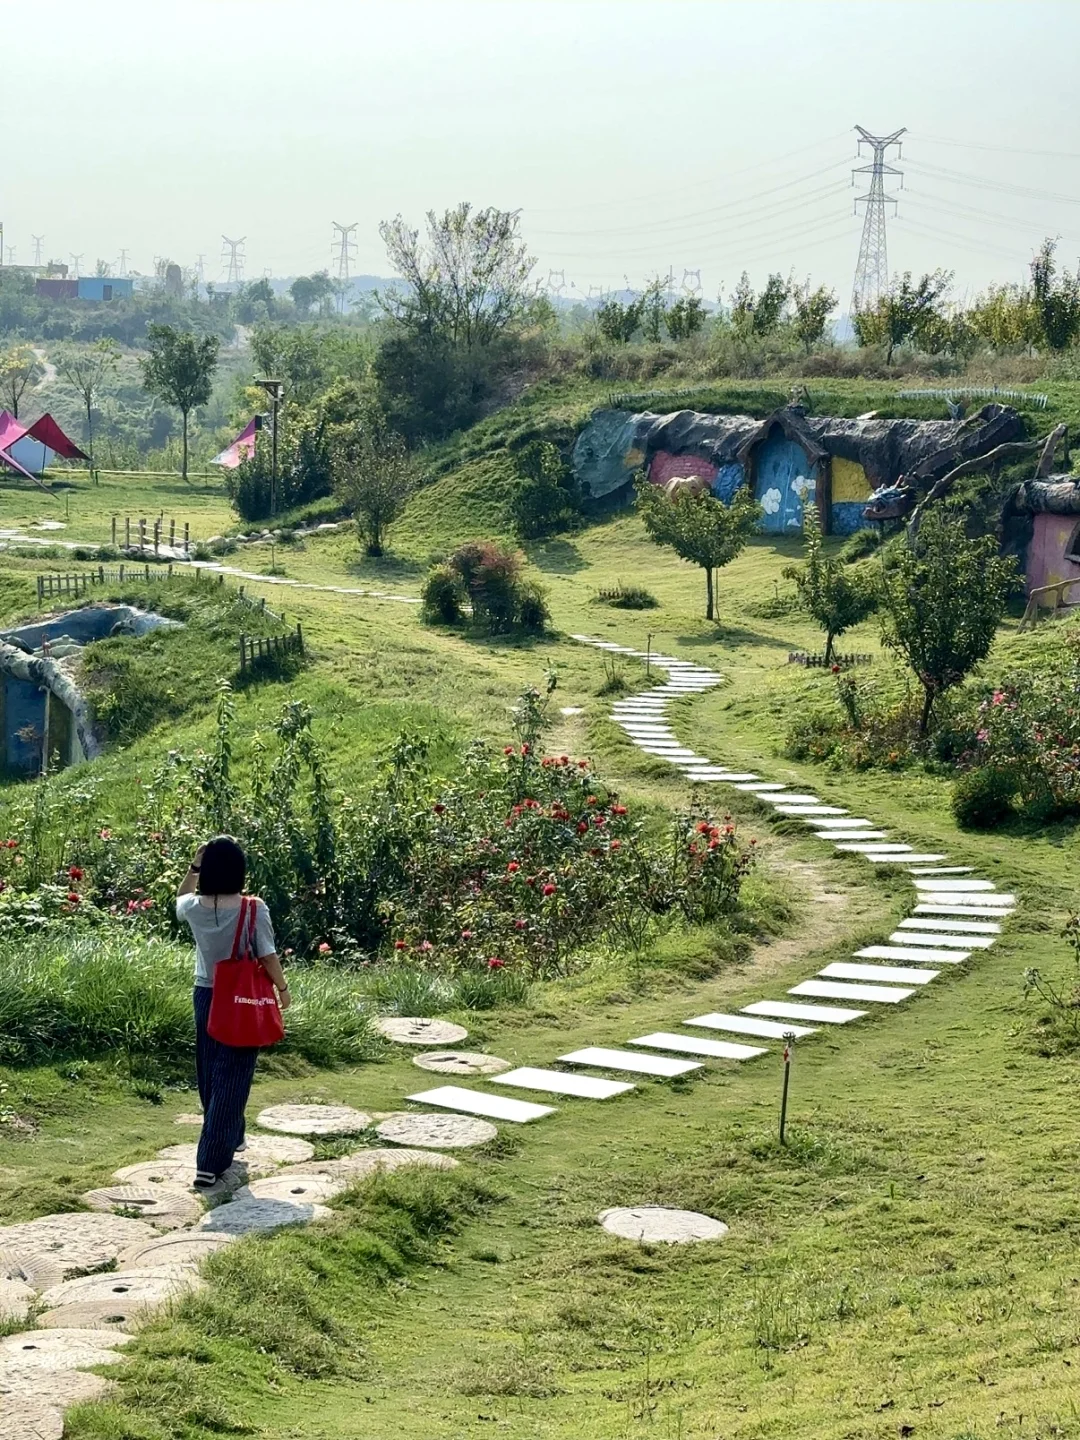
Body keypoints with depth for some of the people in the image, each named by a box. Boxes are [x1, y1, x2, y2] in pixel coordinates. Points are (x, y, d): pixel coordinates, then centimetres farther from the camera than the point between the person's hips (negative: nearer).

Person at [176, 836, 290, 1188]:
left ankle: (230, 1139, 39)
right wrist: (283, 988, 4)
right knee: (231, 1079, -2)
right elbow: (268, 957, -12)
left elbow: (180, 897, 19)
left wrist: (194, 866, 7)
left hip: (206, 996, 4)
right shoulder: (254, 909, -18)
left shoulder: (193, 908, -6)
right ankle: (210, 1164, -7)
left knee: (210, 1074, 20)